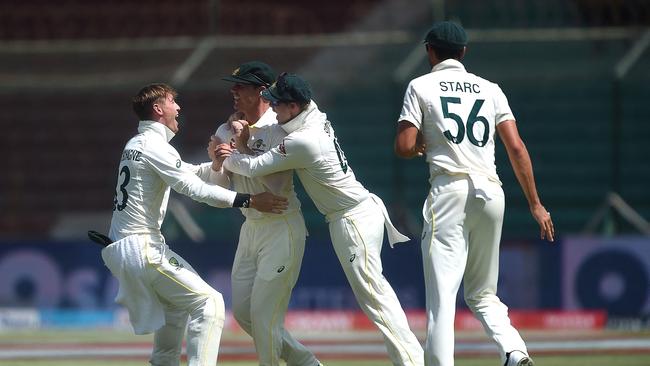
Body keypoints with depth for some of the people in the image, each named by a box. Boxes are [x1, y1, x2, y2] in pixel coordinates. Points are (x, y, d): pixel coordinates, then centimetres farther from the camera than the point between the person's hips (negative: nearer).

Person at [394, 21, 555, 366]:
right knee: (482, 294, 15)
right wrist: (535, 204, 8)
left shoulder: (421, 86, 5)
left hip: (450, 190, -4)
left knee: (441, 297, -8)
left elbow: (404, 147, -3)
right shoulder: (489, 89, 15)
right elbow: (516, 147, 7)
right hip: (492, 192, 4)